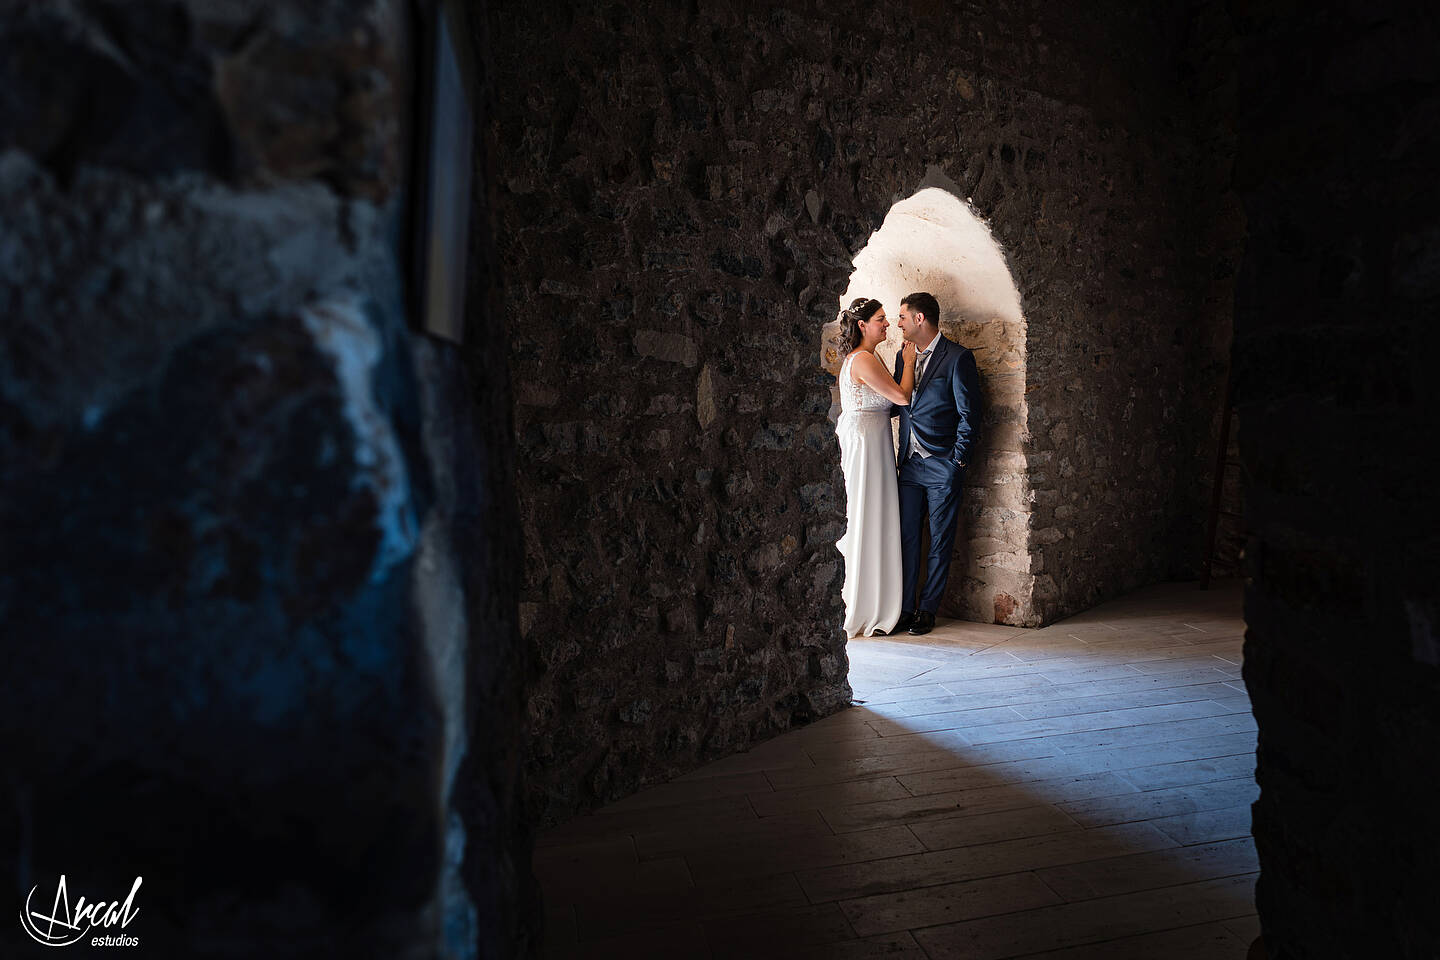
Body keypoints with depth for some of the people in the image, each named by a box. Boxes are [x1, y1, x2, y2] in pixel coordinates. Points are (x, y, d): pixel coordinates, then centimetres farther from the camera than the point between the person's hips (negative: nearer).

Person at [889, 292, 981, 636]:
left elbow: (969, 414, -8)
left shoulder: (957, 358, -8)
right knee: (907, 537, 6)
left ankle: (927, 610, 13)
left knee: (940, 541, 4)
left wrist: (958, 460, -10)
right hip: (910, 463, 6)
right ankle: (905, 608, 14)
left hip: (943, 466, -6)